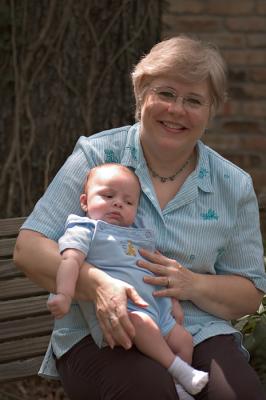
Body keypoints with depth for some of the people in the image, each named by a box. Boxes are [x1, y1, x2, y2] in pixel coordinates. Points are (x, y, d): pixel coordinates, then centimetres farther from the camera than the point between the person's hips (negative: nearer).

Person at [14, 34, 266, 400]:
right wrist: (97, 284, -27)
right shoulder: (96, 157, 1)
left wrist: (193, 285, -10)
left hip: (199, 334, 2)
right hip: (102, 335, -2)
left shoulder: (235, 187, 8)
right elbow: (29, 247, -7)